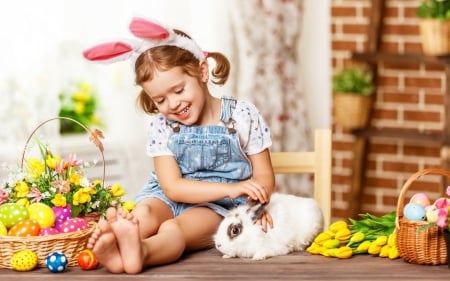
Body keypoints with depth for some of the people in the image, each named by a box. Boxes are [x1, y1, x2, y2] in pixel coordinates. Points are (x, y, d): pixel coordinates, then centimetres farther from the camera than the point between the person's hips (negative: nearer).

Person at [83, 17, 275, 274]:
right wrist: (230, 188, -25)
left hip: (217, 207, -3)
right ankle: (114, 240, -65)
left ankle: (140, 251, -66)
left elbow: (264, 176, -1)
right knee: (144, 214, -31)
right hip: (168, 198, 3)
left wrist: (257, 203, -26)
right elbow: (173, 187, -11)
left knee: (173, 229, -34)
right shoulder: (161, 126, -3)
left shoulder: (242, 116, -5)